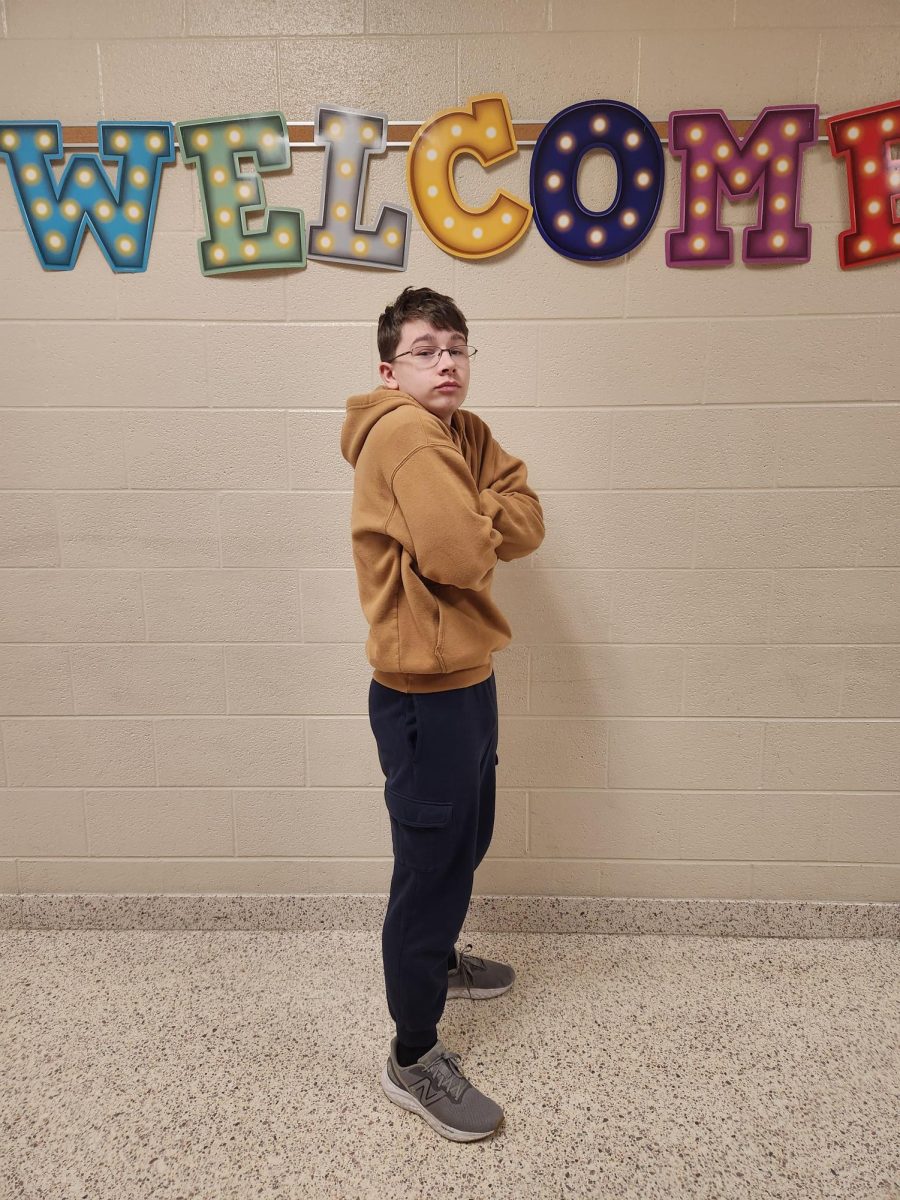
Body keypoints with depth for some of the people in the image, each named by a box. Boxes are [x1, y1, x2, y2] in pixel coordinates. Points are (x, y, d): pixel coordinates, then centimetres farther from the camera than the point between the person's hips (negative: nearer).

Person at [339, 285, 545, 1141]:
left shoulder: (466, 433, 11)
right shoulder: (403, 432, -17)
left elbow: (526, 523, 3)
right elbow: (461, 554, -26)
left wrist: (472, 528, -13)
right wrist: (485, 532, -6)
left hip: (465, 676, 9)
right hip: (424, 691, -9)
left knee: (465, 841, 25)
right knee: (431, 863, 2)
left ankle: (436, 959, 50)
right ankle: (413, 1059, 21)